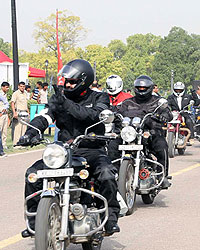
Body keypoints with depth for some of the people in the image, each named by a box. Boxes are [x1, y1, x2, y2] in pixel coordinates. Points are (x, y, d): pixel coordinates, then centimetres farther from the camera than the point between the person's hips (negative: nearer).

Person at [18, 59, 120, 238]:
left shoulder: (99, 98, 1)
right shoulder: (59, 98, 11)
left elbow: (94, 115, -21)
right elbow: (44, 117, -4)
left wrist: (67, 104, -28)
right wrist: (30, 133, -25)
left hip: (91, 150, -3)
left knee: (107, 174, -33)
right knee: (33, 173, -13)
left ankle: (111, 219, -18)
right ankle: (34, 221, -2)